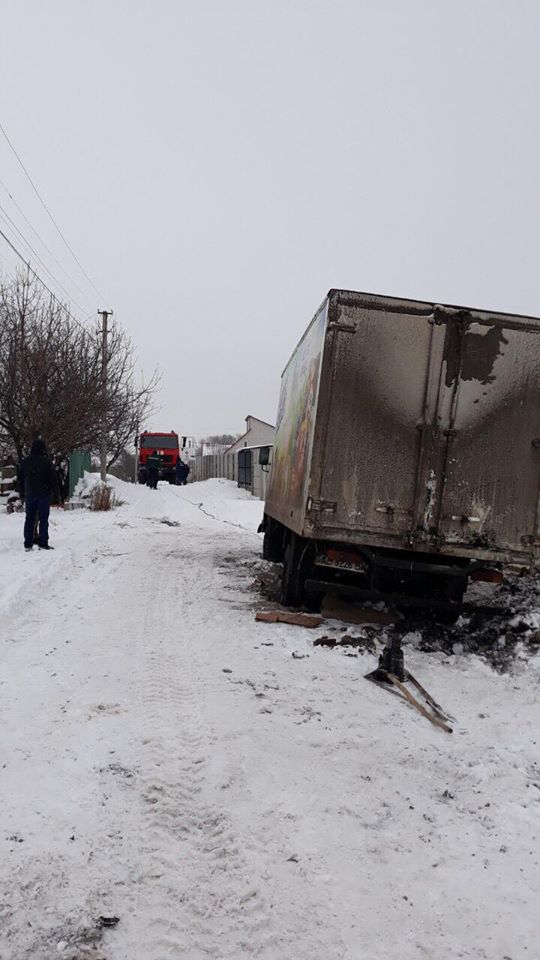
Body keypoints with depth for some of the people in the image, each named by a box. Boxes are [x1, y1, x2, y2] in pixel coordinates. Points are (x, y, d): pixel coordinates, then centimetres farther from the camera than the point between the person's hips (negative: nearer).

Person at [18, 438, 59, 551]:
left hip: (29, 495, 5)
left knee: (29, 519, 8)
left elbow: (20, 478, 14)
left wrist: (22, 493, 21)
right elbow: (53, 478, -8)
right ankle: (42, 543, -4)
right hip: (44, 494, -5)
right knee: (43, 519, -1)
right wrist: (55, 492, -1)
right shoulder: (47, 461, -10)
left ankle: (28, 544, 9)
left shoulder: (25, 461, 7)